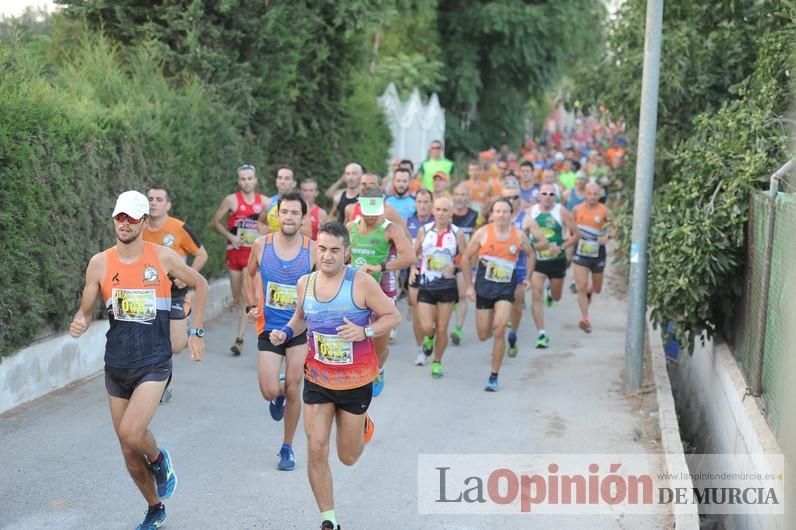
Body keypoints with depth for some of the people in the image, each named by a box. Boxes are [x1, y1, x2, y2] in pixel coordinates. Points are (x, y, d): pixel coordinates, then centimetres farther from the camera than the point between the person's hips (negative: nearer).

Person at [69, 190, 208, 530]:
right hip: (116, 365, 3)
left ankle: (159, 459, 11)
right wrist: (79, 324, -19)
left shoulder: (163, 257, -5)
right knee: (129, 451, 10)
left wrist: (196, 333, 8)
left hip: (154, 363, -3)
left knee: (131, 433, -24)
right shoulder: (100, 263, -1)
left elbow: (200, 285, 10)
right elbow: (86, 311, 5)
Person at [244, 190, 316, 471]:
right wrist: (251, 305, 3)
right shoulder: (261, 244, -6)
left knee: (293, 390, 2)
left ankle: (287, 448, 21)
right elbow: (250, 274, 13)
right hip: (269, 327, 1)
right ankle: (279, 397, 33)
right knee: (270, 392, -8)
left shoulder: (313, 250, -9)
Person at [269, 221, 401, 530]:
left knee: (348, 458, 10)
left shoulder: (361, 282, -16)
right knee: (316, 450, -6)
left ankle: (360, 424, 47)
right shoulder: (305, 283, -3)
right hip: (317, 380, 3)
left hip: (356, 381, -2)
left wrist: (365, 332, -25)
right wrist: (286, 333, -3)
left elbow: (393, 316, -9)